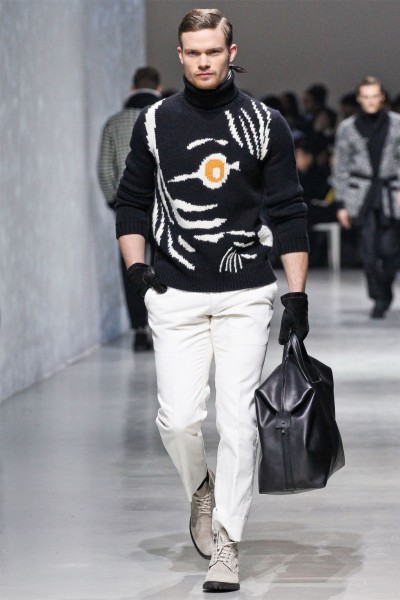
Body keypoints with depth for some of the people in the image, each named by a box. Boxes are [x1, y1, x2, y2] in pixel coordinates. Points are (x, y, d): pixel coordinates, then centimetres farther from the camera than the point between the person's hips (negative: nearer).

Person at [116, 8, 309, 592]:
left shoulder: (265, 123, 1)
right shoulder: (155, 122, 5)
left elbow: (289, 214, 3)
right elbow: (131, 202, 13)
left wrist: (297, 294, -2)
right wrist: (136, 267, -1)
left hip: (247, 297, -1)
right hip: (176, 297, 1)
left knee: (237, 421, -6)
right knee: (178, 418, -6)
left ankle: (226, 543, 4)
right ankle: (202, 492, 26)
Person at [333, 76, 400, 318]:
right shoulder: (347, 127, 6)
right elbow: (341, 167, 9)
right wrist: (341, 204, 6)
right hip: (361, 193, 0)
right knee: (369, 250, -10)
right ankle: (379, 298, -1)